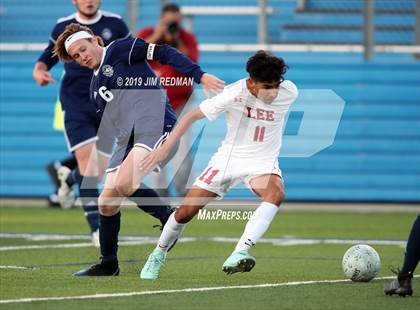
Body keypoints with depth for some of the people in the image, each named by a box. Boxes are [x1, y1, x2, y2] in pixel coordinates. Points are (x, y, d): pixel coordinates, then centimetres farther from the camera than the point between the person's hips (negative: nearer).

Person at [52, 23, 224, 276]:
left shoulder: (120, 50, 4)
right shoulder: (95, 88, 26)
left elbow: (164, 53, -5)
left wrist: (200, 75, -15)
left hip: (156, 129, -8)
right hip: (127, 141, 8)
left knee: (124, 185, -29)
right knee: (107, 202, 2)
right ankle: (108, 264, 15)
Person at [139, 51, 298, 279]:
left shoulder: (289, 92, -16)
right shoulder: (234, 94, -23)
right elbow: (193, 116, -14)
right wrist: (165, 148, -16)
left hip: (263, 162, 1)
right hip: (229, 157, -1)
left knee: (276, 194, -35)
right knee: (185, 212, -2)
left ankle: (239, 255, -43)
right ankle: (158, 255, 28)